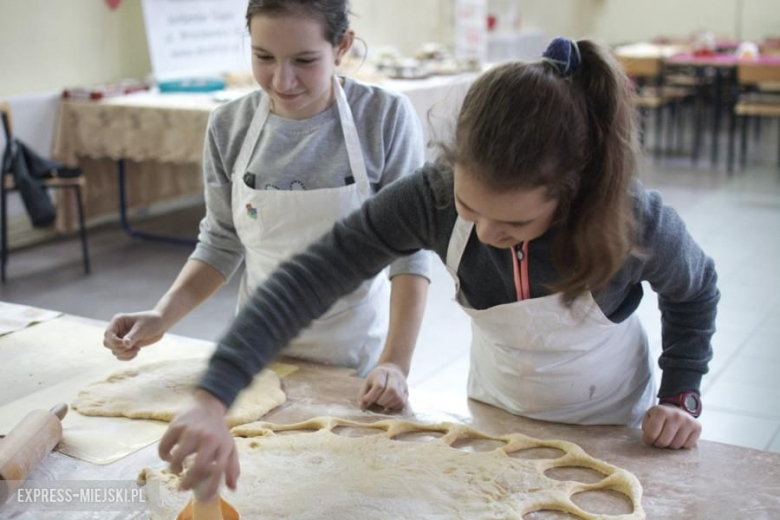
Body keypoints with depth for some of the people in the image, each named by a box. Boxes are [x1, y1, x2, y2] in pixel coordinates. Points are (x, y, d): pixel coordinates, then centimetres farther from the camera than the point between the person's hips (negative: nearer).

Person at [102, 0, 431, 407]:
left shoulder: (386, 117, -17)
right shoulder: (230, 126, -8)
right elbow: (221, 245, 1)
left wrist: (395, 361, -25)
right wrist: (162, 317, -13)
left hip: (354, 348, -2)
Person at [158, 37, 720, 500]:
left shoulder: (636, 220, -32)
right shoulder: (434, 195, -31)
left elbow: (695, 292, -8)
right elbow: (310, 276, -35)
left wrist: (680, 397, -14)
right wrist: (212, 399, -44)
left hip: (611, 431, -1)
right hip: (496, 417, 2)